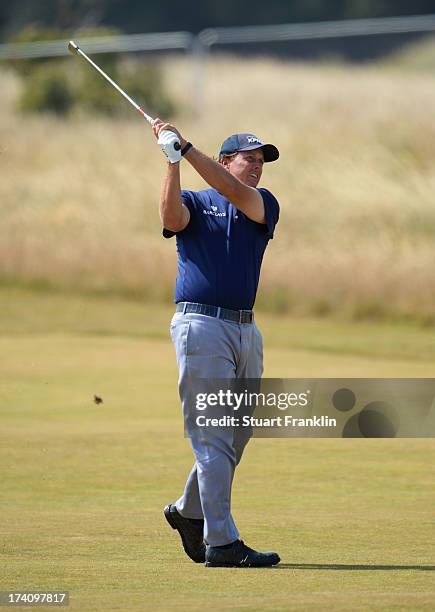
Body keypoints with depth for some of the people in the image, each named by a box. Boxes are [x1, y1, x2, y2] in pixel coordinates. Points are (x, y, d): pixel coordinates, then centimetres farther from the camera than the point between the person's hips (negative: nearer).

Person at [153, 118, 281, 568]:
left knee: (238, 434, 11)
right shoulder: (194, 203, 5)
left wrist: (187, 149, -17)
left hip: (245, 329, 6)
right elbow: (171, 217, -18)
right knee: (213, 437, -9)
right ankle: (222, 543, -12)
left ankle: (189, 512, 32)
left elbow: (237, 194, -9)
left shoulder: (264, 205, 12)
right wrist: (173, 164, -25)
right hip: (201, 325, -6)